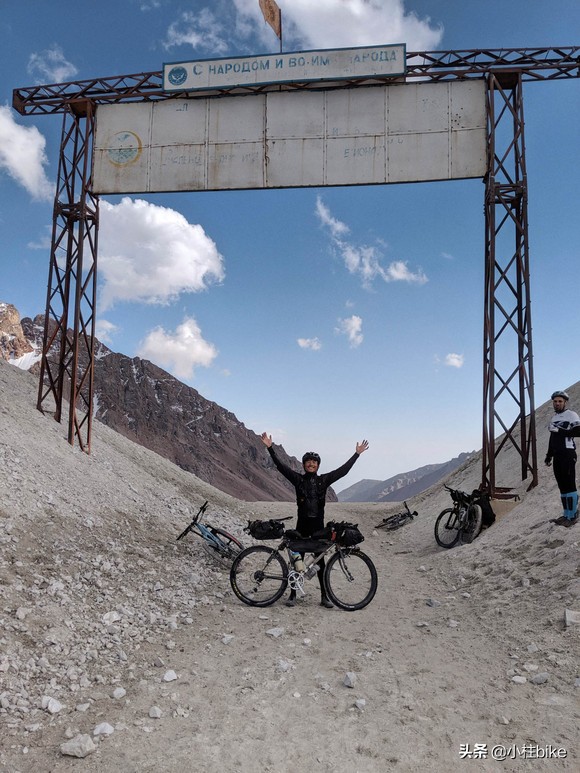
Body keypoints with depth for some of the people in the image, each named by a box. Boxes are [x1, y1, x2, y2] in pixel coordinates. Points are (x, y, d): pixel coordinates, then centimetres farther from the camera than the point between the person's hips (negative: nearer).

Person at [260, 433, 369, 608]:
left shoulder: (324, 480, 6)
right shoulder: (298, 479, 3)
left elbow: (343, 470, 5)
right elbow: (281, 466, -3)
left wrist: (357, 454, 5)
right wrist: (270, 448, -8)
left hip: (318, 524, 1)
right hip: (302, 523, -1)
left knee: (320, 559, 6)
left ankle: (324, 596, 13)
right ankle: (293, 594, 12)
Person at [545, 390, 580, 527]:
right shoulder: (554, 417, 20)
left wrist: (560, 430, -18)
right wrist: (549, 455, 25)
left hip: (568, 454, -8)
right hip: (557, 456, 8)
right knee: (562, 486, 9)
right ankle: (566, 514, 14)